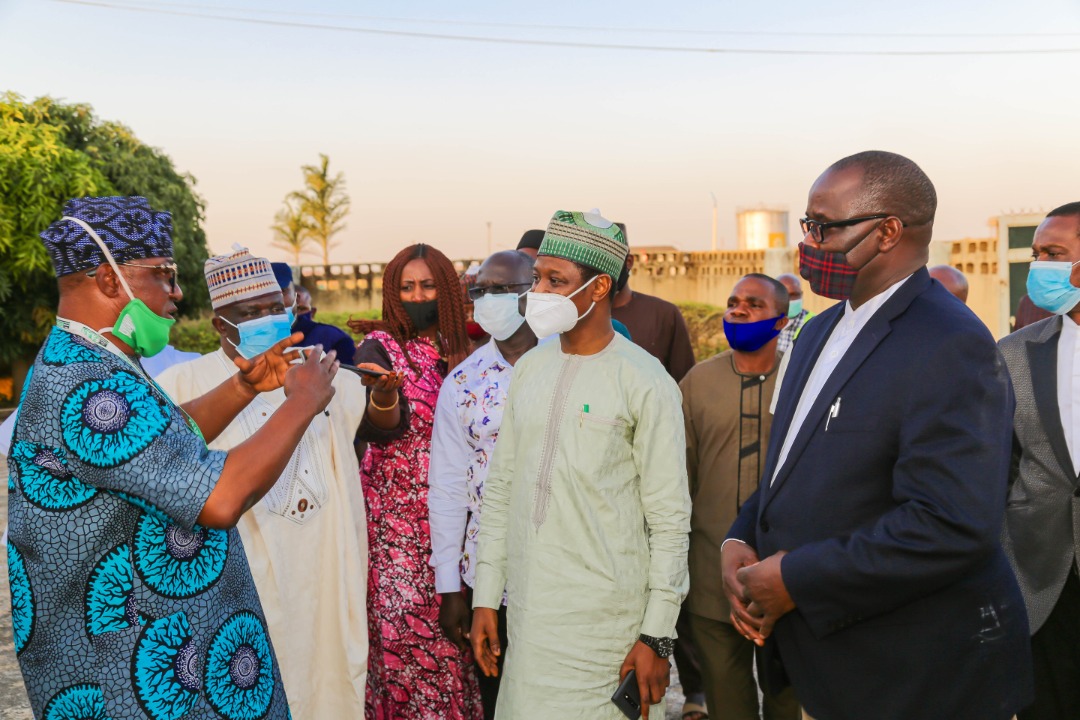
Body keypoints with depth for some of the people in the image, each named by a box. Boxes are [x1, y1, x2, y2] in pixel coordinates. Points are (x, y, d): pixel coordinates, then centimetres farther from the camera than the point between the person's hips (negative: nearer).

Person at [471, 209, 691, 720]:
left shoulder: (645, 382, -10)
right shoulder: (529, 368, 7)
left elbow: (670, 519, -9)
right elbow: (500, 487, 11)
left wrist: (657, 636, -10)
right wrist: (485, 598, 8)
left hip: (606, 619, -5)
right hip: (527, 612, 5)